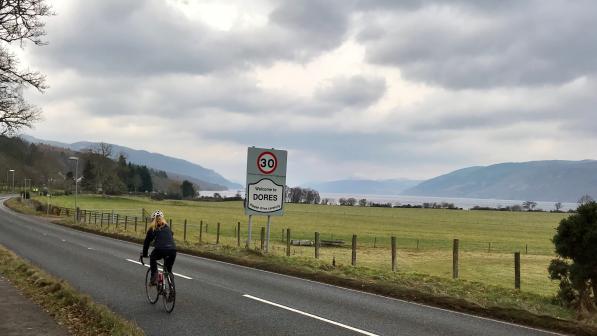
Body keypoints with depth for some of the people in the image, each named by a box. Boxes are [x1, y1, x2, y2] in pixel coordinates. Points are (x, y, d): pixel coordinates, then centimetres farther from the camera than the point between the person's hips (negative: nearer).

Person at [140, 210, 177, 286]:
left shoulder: (152, 229, 19)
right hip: (172, 250, 3)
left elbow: (147, 242, 25)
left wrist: (144, 254, 38)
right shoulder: (168, 228, 28)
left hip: (160, 249, -3)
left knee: (152, 258, 31)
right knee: (168, 270, 22)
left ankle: (154, 278, 18)